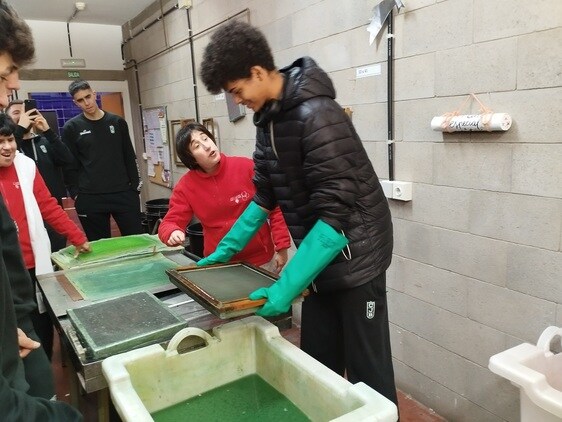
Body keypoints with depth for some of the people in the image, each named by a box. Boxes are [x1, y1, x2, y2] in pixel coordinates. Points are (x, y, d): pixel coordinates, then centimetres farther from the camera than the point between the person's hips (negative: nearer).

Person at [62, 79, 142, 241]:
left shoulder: (117, 122, 7)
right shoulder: (71, 128, 2)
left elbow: (130, 157, 9)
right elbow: (69, 165, 2)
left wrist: (135, 186, 4)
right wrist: (75, 193, -3)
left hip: (124, 193, 1)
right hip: (90, 198, -1)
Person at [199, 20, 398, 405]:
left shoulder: (316, 115, -23)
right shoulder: (268, 118, 5)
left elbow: (335, 215, -26)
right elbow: (265, 196, 13)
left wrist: (287, 286, -26)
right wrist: (226, 249, 12)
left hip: (353, 256, -8)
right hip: (321, 255, 8)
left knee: (367, 373, 6)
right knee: (317, 365, 17)